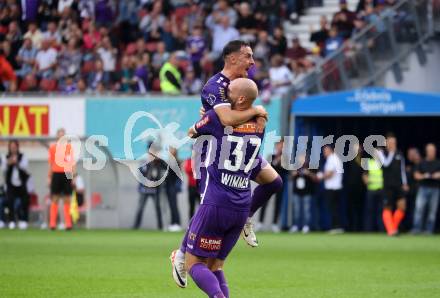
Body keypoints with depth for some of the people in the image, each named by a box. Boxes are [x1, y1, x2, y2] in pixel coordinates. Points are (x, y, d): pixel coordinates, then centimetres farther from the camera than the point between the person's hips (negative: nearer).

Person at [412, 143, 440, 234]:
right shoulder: (422, 163, 11)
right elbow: (416, 175, 9)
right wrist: (423, 176, -10)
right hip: (423, 188, 0)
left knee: (432, 210, -1)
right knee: (419, 207, -12)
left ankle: (429, 229, 4)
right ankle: (417, 228, -12)